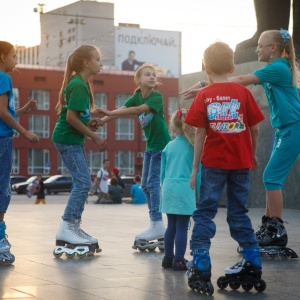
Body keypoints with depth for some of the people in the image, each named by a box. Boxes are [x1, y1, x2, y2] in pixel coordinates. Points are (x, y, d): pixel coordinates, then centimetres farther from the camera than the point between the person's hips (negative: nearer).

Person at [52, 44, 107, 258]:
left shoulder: (81, 84, 13)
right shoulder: (78, 85, -17)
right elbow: (71, 117, -22)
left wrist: (90, 123, 2)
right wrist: (94, 136, -16)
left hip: (74, 139, 10)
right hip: (68, 139, -10)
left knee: (82, 183, 11)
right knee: (83, 182, -12)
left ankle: (74, 227, 16)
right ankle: (66, 230, -10)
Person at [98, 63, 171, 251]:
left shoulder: (157, 96, -16)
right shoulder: (137, 96, 3)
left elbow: (139, 110, -31)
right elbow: (121, 110, -10)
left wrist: (111, 113, -37)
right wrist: (101, 121, -25)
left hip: (162, 144, -8)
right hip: (150, 144, 8)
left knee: (153, 182, -14)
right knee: (146, 185, 7)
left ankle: (157, 225, -16)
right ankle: (157, 224, 14)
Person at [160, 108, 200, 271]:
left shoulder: (168, 147, 8)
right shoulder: (193, 147, -3)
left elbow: (163, 172, 14)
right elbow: (197, 170, -1)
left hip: (168, 187, 4)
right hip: (185, 189, -4)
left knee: (171, 225, 13)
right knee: (182, 227, -2)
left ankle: (168, 257, 19)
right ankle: (178, 260, -1)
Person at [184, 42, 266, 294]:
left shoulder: (204, 96, -2)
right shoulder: (243, 92, 1)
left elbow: (200, 134, -5)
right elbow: (254, 128, 4)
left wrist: (195, 167, 1)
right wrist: (253, 155, 20)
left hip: (213, 162, -2)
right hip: (240, 162, 2)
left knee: (205, 213, 3)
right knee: (239, 213, 13)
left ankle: (201, 268, -5)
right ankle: (253, 266, 14)